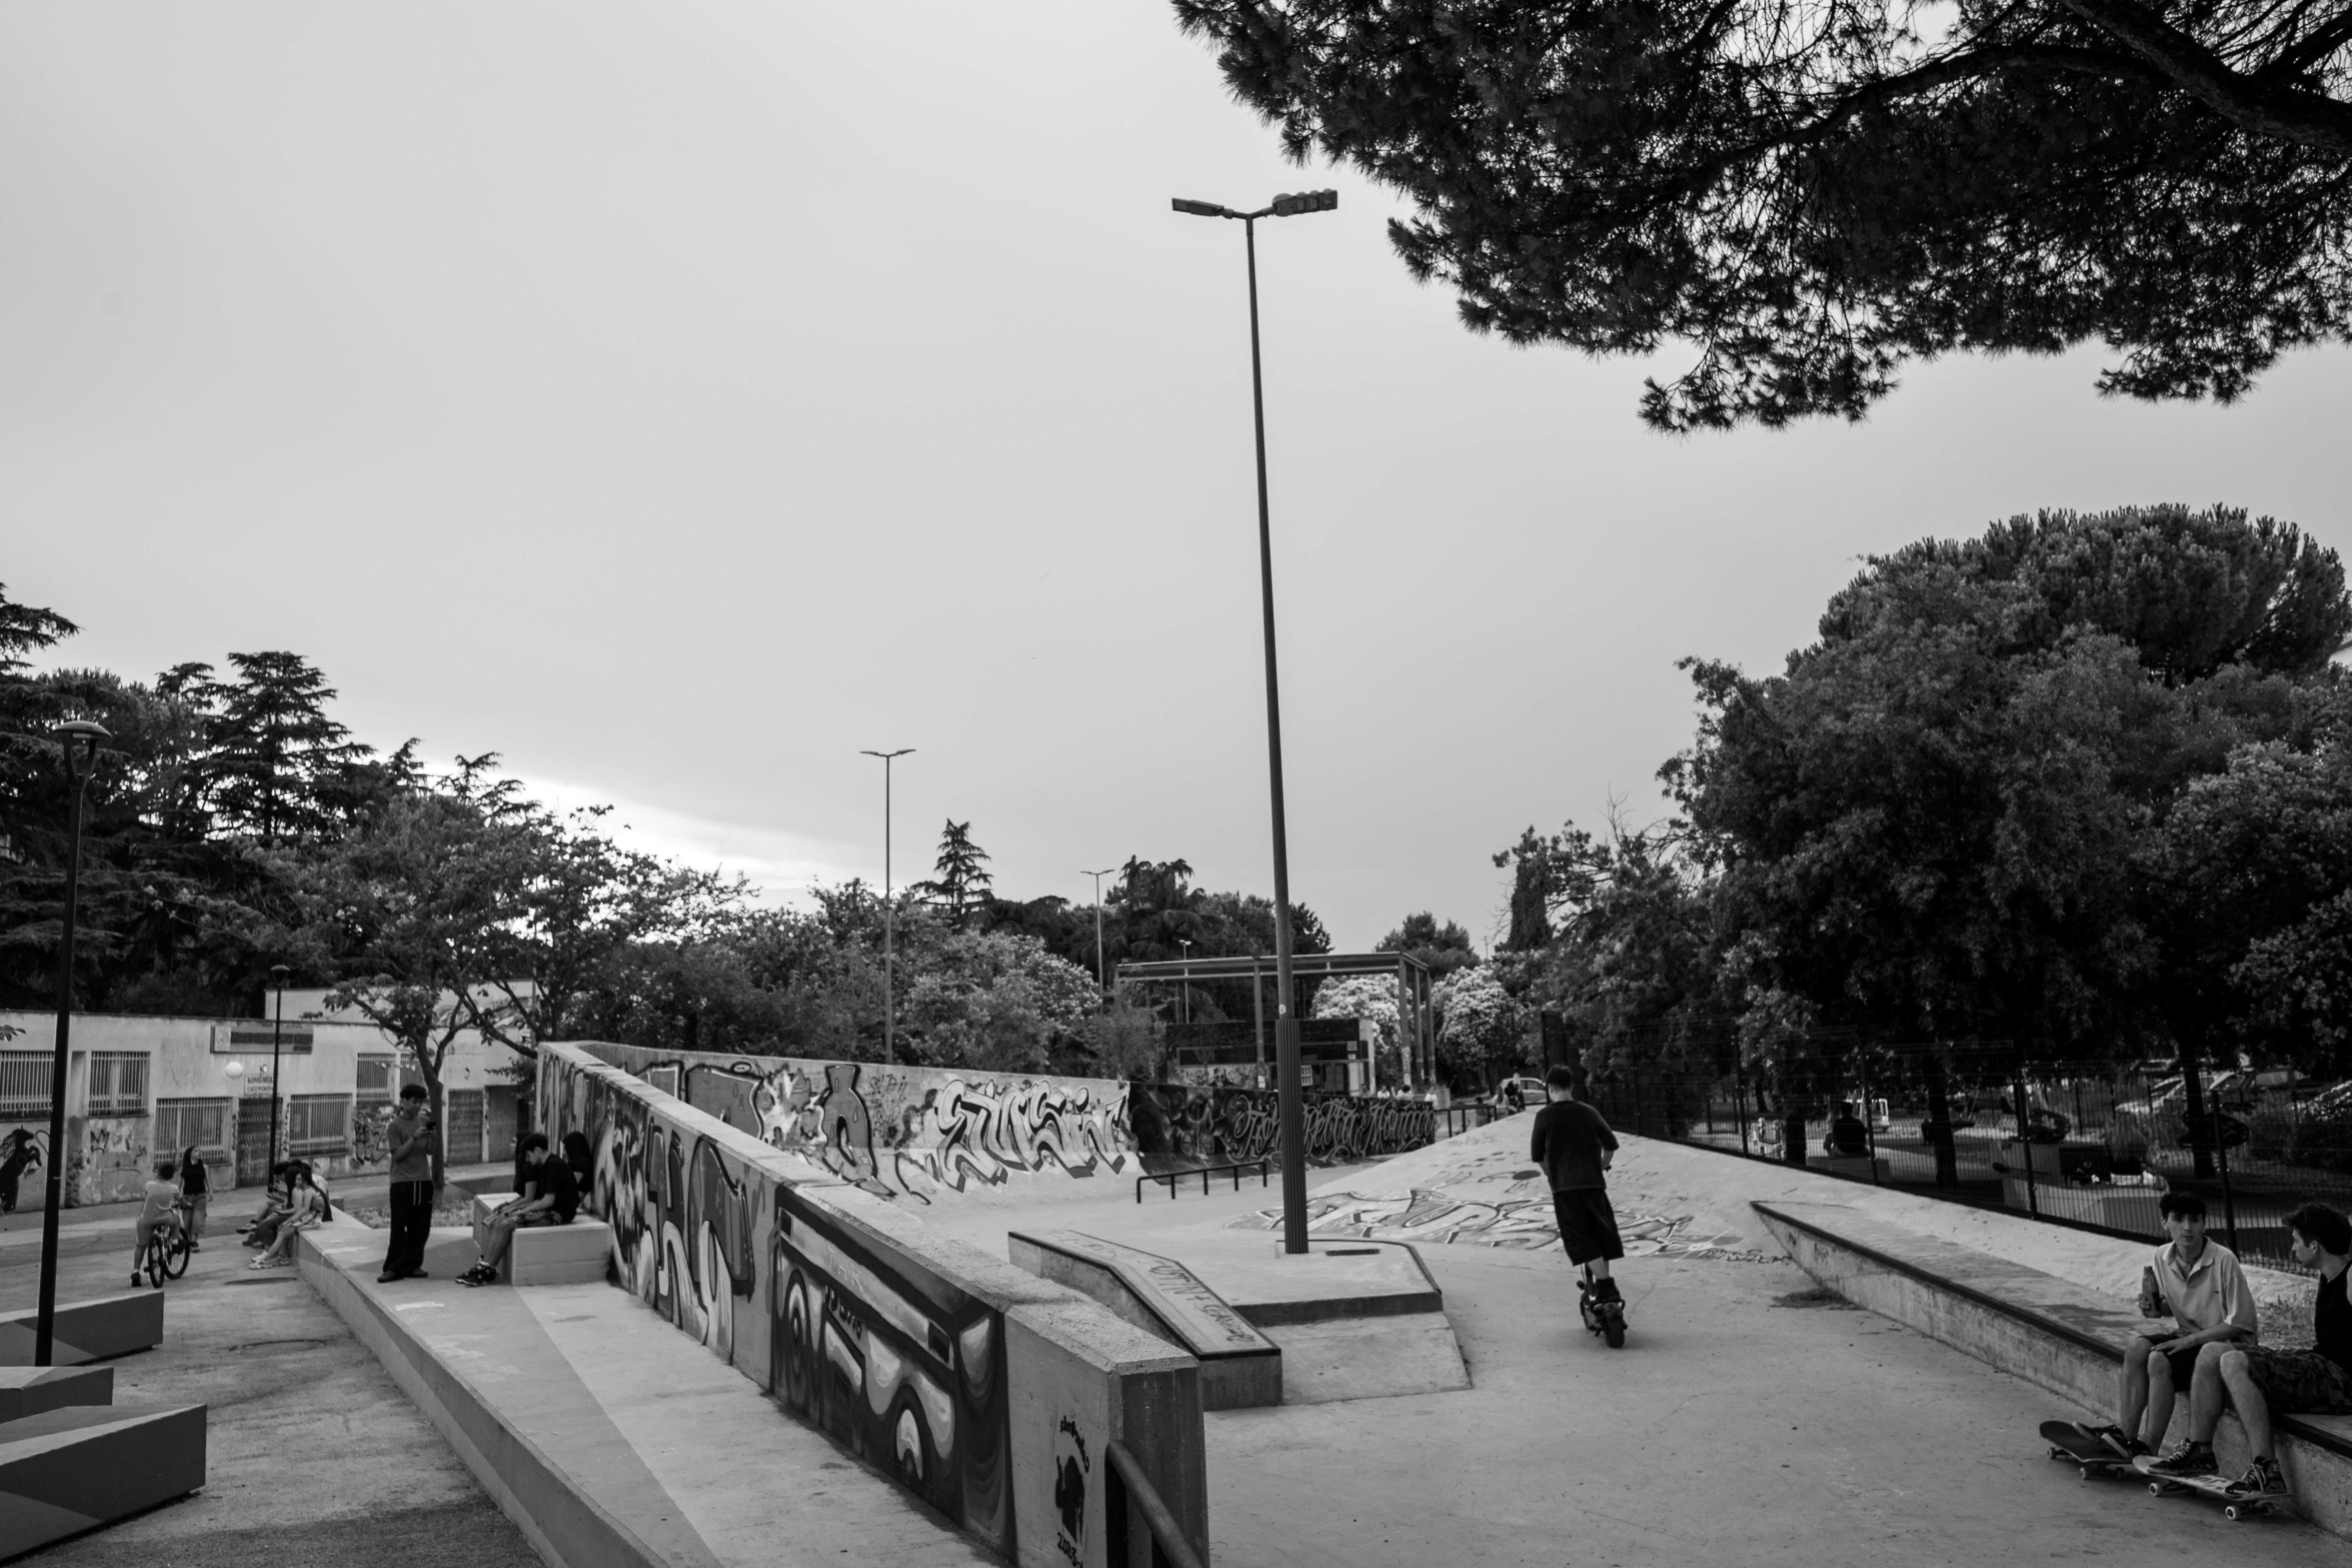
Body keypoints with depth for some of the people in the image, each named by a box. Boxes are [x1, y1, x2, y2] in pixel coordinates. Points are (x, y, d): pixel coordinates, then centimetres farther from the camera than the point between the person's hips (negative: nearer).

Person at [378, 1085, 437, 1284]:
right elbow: (398, 1155, -10)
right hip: (402, 1181, -4)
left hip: (424, 1180, 4)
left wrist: (431, 1132, -8)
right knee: (399, 1227, -5)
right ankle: (393, 1268, 0)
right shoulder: (395, 1126, -3)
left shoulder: (423, 1121, 10)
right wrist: (415, 1137, -20)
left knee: (421, 1228, 4)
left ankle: (411, 1266, 11)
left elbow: (431, 1151, 7)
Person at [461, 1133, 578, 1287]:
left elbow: (549, 1201, -19)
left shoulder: (554, 1166, -14)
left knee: (506, 1224, -19)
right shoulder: (540, 1168, 16)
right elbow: (531, 1198, 14)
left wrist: (521, 1212, -15)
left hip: (558, 1213, -9)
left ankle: (487, 1270, -11)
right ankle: (484, 1265, -9)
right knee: (498, 1221, -4)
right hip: (546, 1209, 9)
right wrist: (508, 1207, 3)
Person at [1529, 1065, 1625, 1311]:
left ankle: (1606, 1286, -16)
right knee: (1602, 1233, 16)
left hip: (1564, 1186, -3)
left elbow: (1537, 1156, 4)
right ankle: (1598, 1285, 24)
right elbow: (1612, 1144, 13)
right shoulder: (1589, 1112, 8)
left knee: (1580, 1239, -3)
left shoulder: (1545, 1116, 0)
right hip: (1594, 1183, 3)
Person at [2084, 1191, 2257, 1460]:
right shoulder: (2162, 1259, 0)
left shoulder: (2224, 1261, -18)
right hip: (2190, 1338, 6)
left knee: (2159, 1360, -27)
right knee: (2137, 1346, -20)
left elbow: (2240, 1323, -16)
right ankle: (2125, 1433, -20)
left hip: (2227, 1342, -6)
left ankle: (2147, 1447, -18)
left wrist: (2190, 1339, -20)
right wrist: (2156, 1307, -6)